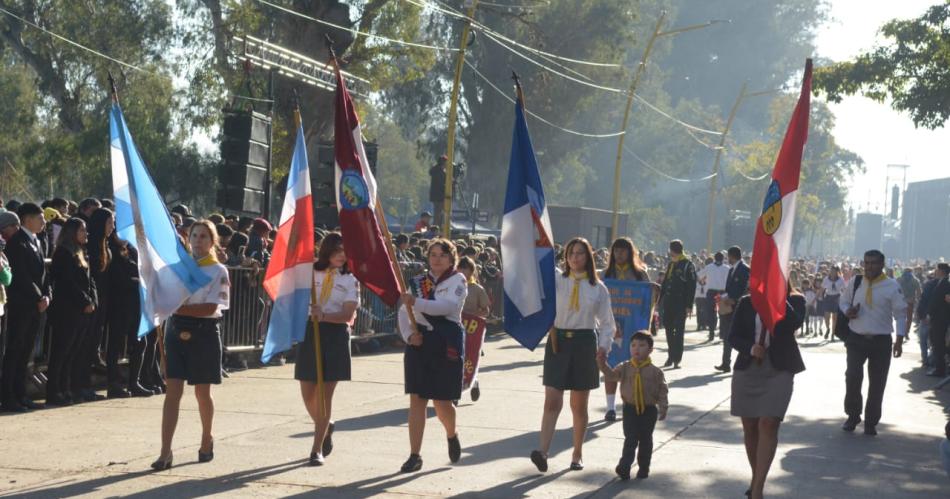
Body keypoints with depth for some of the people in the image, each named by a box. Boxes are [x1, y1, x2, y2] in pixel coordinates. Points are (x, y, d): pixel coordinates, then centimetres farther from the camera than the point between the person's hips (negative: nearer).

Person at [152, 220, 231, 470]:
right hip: (176, 330, 3)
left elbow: (210, 307, -12)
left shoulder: (218, 271, -3)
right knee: (173, 391, -5)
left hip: (204, 333, -3)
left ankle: (207, 440, 33)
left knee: (202, 392, 10)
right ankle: (165, 452, -8)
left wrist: (178, 308, -17)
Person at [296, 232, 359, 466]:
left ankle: (317, 449, 2)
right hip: (310, 332, 2)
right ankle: (325, 428, 35)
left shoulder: (350, 281, 2)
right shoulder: (311, 273, 6)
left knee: (325, 394, -3)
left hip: (336, 335, -2)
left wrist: (324, 316, -25)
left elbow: (348, 315, -9)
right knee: (308, 394, 5)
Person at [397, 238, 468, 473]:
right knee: (417, 399, -1)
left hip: (447, 343, -4)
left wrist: (417, 303, -30)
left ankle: (452, 434, 34)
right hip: (419, 343, 4)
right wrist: (408, 335, -12)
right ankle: (414, 456, 2)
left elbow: (449, 306, -20)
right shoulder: (418, 282, 12)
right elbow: (404, 312, 7)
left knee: (441, 401, 1)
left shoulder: (458, 280, -2)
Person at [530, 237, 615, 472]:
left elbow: (606, 322, 7)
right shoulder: (557, 280, 5)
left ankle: (578, 454, 20)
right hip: (558, 341, 0)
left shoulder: (598, 288, 4)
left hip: (585, 343, 0)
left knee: (579, 405, 9)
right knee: (552, 402, -7)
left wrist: (603, 346, -5)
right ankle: (543, 452, -14)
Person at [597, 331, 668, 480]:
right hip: (630, 409, 0)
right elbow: (611, 375, -13)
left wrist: (663, 408, -6)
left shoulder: (655, 371, -5)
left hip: (649, 410, 0)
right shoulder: (625, 367, -1)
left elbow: (662, 391, -1)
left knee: (645, 440, 10)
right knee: (630, 439, -4)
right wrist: (603, 365, -30)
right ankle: (624, 467, -5)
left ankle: (643, 468, 21)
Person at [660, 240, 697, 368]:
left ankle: (677, 359, -2)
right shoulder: (670, 264, 14)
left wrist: (688, 305, -17)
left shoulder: (688, 265, -7)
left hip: (680, 303, -7)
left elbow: (692, 286, -12)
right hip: (668, 302, 7)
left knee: (678, 331, -4)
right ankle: (671, 357, 20)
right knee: (668, 329, 11)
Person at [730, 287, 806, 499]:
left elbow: (795, 323, -16)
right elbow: (733, 336, 5)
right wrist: (750, 347, -14)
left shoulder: (794, 301, 4)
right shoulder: (746, 303, 9)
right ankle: (756, 477, 27)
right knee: (750, 428, 8)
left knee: (768, 424, -16)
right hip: (747, 369, 3)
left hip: (779, 370, -3)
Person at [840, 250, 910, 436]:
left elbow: (901, 314, -4)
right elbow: (844, 301, 16)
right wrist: (848, 311, -8)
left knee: (877, 383, 5)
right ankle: (853, 416, 12)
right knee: (853, 377, -9)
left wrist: (899, 340, -10)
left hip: (881, 341, -1)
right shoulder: (855, 282, 1)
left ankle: (871, 422, 18)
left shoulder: (892, 286, -7)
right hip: (856, 338, 1)